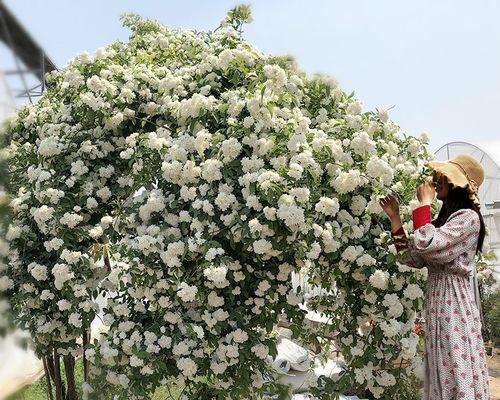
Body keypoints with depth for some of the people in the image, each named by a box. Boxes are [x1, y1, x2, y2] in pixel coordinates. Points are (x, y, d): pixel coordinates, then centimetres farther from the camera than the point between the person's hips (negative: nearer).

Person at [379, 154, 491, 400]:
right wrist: (395, 218, 12)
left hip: (453, 301, -9)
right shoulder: (443, 220, 18)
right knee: (442, 375, 12)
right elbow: (410, 257, 13)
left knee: (456, 375, -4)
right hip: (436, 301, 9)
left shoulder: (468, 218, -9)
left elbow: (426, 245, -23)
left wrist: (424, 203, -11)